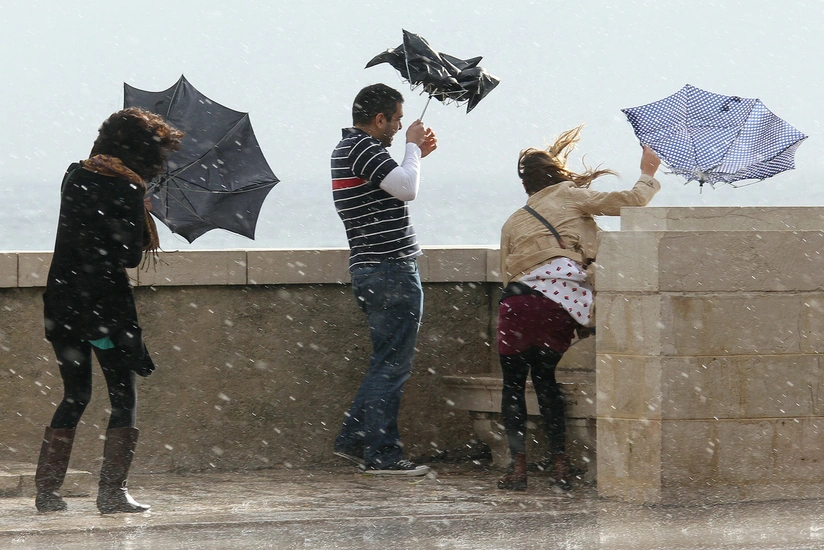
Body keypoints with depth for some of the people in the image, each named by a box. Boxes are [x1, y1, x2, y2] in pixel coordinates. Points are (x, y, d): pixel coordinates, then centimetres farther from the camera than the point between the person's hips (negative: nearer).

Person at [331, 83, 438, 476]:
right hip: (391, 271, -10)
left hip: (369, 271, 10)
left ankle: (353, 438, 19)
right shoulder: (364, 148, -14)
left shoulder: (346, 149, 18)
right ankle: (382, 455, -5)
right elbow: (407, 189, -24)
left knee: (386, 363, 18)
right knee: (392, 366, -6)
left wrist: (417, 154, 21)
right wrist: (412, 147, -9)